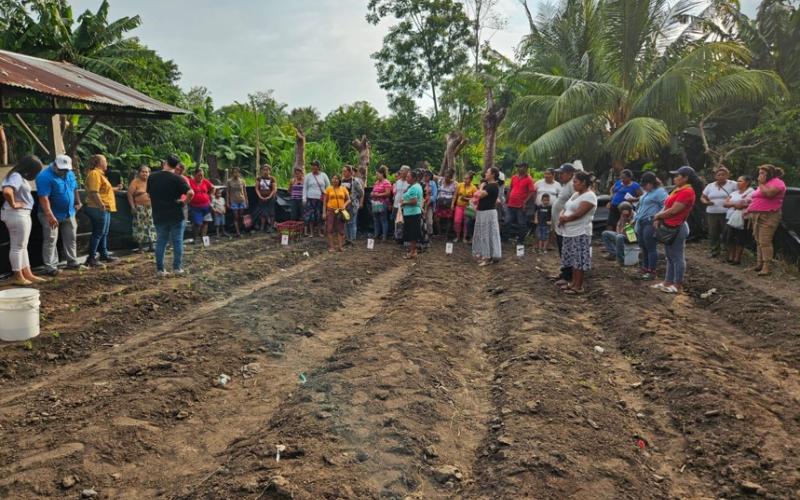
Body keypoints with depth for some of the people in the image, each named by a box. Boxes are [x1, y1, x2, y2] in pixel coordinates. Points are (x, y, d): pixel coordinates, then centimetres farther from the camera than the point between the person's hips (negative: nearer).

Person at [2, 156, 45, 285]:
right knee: (17, 246, -1)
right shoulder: (16, 177, -19)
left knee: (21, 246, 15)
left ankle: (27, 274, 23)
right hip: (17, 215, -10)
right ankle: (18, 277, 8)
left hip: (21, 214, 10)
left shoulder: (17, 176, 12)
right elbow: (7, 191, -35)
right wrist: (13, 205, -21)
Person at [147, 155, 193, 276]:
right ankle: (177, 267, 7)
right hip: (176, 215, -3)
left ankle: (160, 269, 10)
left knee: (160, 242, 9)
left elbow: (149, 194, 13)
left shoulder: (152, 177, 3)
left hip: (159, 216, 3)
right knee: (177, 242, 6)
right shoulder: (178, 178, -10)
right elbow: (190, 193, -22)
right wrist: (185, 202, -7)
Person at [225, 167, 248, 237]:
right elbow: (227, 193, 0)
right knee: (236, 217, -2)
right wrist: (227, 202, -4)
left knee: (241, 217, 4)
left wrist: (246, 201, 6)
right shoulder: (229, 181, -1)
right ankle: (238, 233, -3)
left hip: (242, 201, 2)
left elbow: (245, 192, 9)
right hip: (234, 202, -2)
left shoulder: (242, 181, 5)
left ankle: (241, 230, 16)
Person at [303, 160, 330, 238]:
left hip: (321, 199, 1)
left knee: (320, 216, 1)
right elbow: (305, 188, 7)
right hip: (311, 198, -1)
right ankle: (311, 232, 0)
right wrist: (304, 198, -1)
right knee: (310, 216, -6)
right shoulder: (308, 176, 6)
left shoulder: (324, 175, 7)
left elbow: (328, 186, 11)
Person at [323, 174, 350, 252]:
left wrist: (344, 205, -12)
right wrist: (324, 212, -2)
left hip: (340, 211, 1)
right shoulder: (329, 189, 2)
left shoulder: (343, 189, 5)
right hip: (331, 210, -1)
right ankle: (330, 247, 4)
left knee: (340, 229, 3)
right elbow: (325, 201, 4)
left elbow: (348, 200, 8)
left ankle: (340, 246, 9)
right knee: (330, 229, -1)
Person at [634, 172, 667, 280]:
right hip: (641, 223, 9)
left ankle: (651, 272, 1)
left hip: (651, 224, -9)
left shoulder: (660, 192, -10)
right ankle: (645, 269, 24)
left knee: (651, 248, -5)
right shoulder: (647, 192, 20)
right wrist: (636, 219, 27)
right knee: (643, 247, 14)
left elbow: (665, 207, -20)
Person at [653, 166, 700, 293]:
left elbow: (673, 210, -20)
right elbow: (666, 206, 15)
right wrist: (658, 218, -1)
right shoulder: (678, 190, 16)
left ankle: (678, 285, 3)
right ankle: (668, 282, 23)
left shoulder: (687, 192, -16)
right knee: (670, 257, 15)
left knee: (677, 257, -3)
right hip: (669, 228, 10)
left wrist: (657, 216, -6)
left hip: (676, 229, -10)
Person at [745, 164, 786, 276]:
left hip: (768, 216, -10)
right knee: (758, 242, 10)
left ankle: (767, 267, -16)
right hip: (757, 216, 10)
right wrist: (749, 209, 19)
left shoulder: (777, 182, -7)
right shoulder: (764, 184, 23)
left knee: (765, 242, -15)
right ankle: (759, 264, 16)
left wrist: (761, 184, -10)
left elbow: (768, 193, -24)